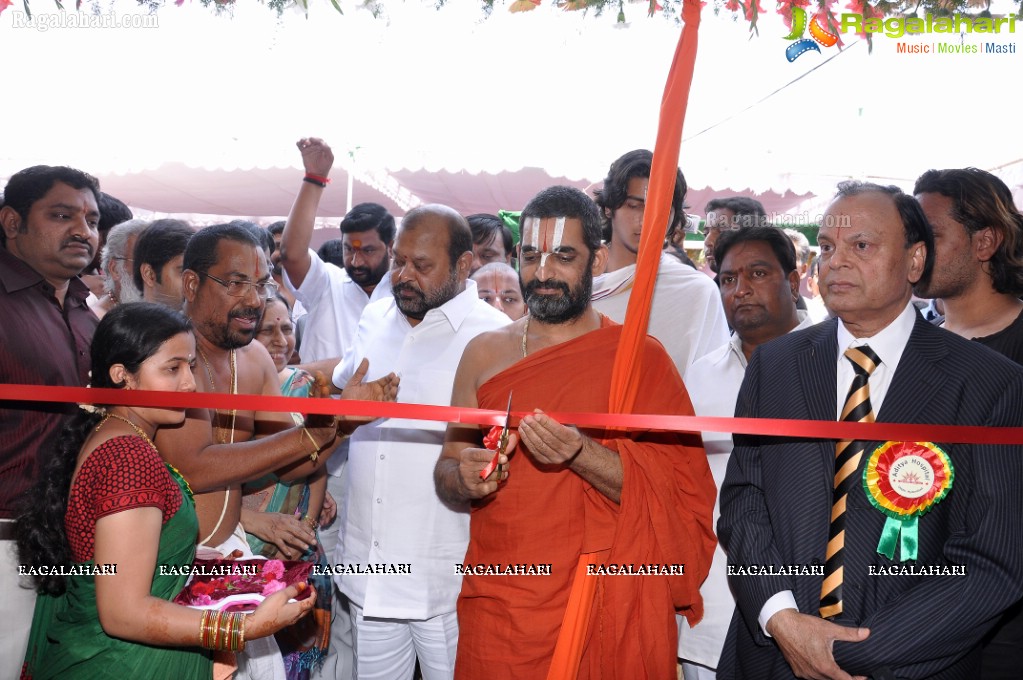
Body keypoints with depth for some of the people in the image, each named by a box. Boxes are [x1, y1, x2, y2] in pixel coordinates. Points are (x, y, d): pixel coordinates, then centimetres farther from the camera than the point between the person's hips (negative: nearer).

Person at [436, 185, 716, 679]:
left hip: (606, 613, -2)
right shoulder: (484, 354, 5)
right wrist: (464, 478, -13)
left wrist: (581, 453, -24)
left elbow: (681, 496, -10)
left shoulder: (640, 356, -4)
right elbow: (445, 472, 10)